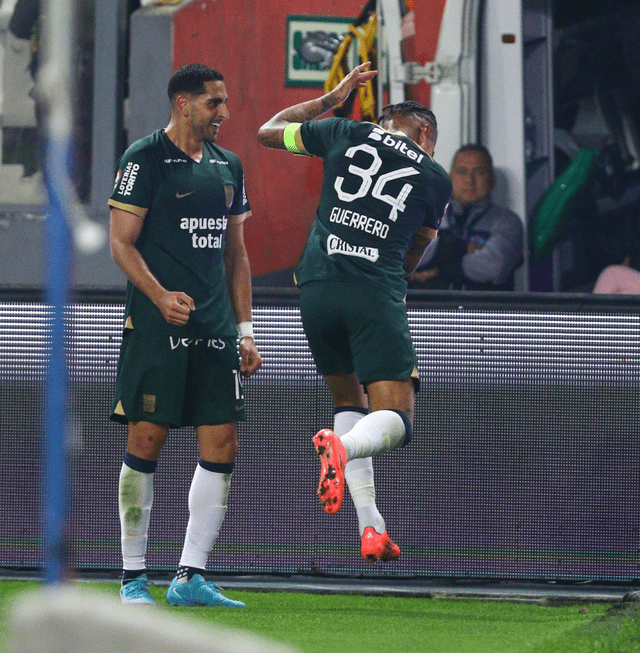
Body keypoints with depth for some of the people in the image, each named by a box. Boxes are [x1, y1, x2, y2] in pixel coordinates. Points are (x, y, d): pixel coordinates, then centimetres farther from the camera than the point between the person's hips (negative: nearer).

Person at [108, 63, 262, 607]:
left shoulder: (228, 166, 16)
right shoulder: (144, 159, -4)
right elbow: (121, 242, -7)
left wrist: (244, 329, 15)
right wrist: (161, 296, -22)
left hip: (215, 326, 6)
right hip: (156, 326, -6)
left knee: (222, 445, -1)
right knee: (146, 442, -4)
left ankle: (190, 577, 4)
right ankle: (134, 578, 4)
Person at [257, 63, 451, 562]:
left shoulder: (348, 133, 14)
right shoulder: (436, 179, 13)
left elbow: (268, 131, 28)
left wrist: (332, 99, 37)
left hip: (316, 285, 3)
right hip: (377, 293, -3)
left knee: (349, 401, 21)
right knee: (394, 423, -2)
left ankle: (371, 528, 8)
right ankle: (342, 447, -39)